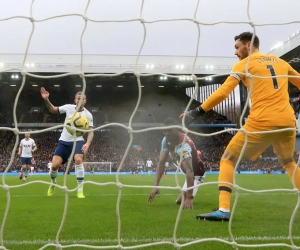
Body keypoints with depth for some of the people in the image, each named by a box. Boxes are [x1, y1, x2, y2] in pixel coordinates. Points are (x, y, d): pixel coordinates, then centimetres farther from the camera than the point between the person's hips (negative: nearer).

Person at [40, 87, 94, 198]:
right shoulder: (68, 107, -3)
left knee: (78, 159, -31)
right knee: (55, 165, -9)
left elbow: (91, 131, -7)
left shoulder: (88, 115, -7)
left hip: (77, 141, -2)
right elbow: (52, 110, 7)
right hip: (64, 141, 2)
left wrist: (87, 143, -24)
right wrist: (46, 99, -11)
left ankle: (80, 190, -23)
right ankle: (53, 183, 26)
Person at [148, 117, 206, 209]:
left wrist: (189, 197, -56)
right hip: (184, 170, 8)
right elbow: (161, 163, -17)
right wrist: (155, 185, -30)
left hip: (196, 173, -7)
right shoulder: (166, 140, -16)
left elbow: (189, 171, -49)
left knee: (182, 200, -16)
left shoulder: (183, 145, -41)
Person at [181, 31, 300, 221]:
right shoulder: (281, 62, 21)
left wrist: (196, 112, -1)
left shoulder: (244, 64, 6)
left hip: (261, 122, -5)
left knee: (228, 160, 9)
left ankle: (224, 210, -7)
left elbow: (223, 93, -4)